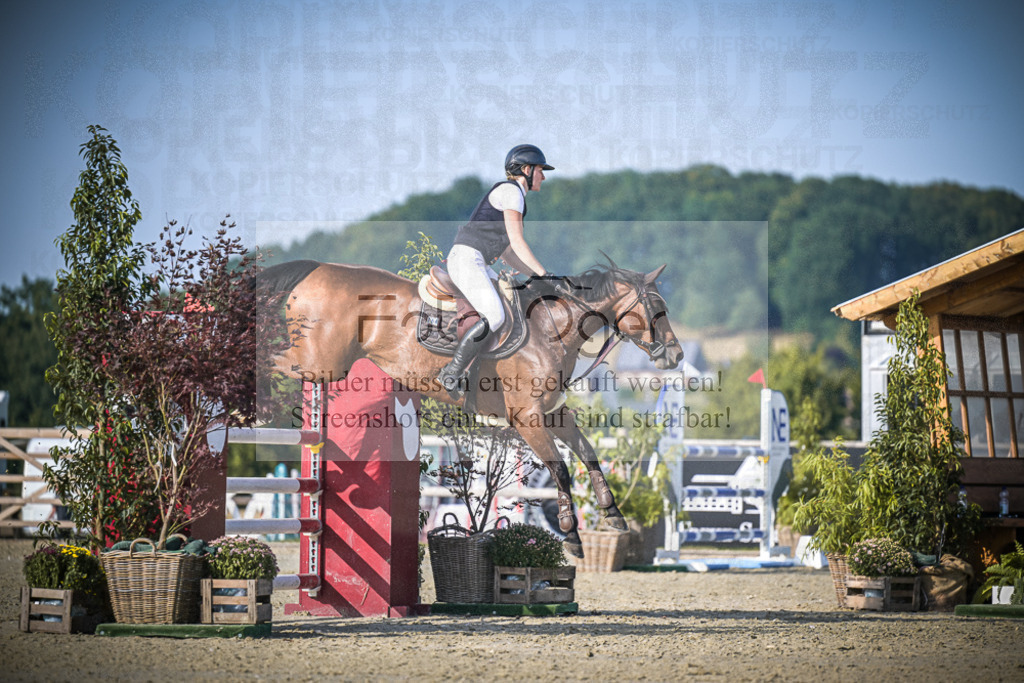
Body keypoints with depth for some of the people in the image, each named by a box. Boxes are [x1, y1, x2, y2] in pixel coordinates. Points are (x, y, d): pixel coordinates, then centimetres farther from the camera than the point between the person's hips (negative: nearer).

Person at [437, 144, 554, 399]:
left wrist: (535, 275, 15)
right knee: (494, 317, -24)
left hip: (477, 263, 11)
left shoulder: (514, 195, 24)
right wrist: (544, 275, -11)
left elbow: (506, 251, 23)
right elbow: (517, 242, -14)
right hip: (466, 259, -11)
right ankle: (452, 374, -19)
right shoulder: (511, 191, -7)